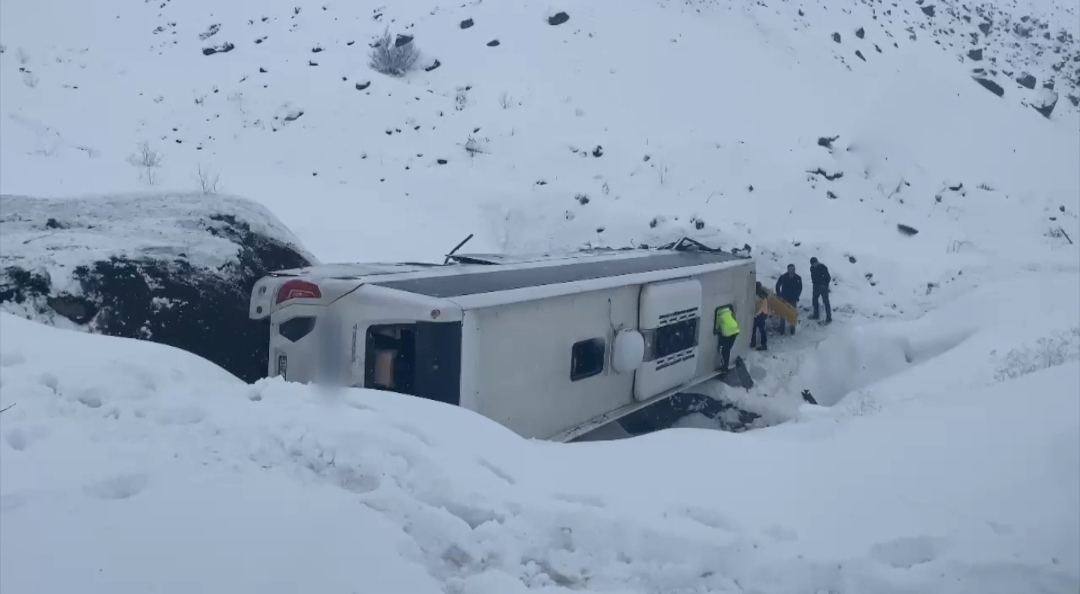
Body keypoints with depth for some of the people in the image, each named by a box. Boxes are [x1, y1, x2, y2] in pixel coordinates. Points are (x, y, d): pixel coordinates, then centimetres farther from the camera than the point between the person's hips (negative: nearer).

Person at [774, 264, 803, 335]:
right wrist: (779, 295, -4)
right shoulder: (783, 277, -12)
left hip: (793, 299, 1)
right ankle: (782, 329, 19)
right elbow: (777, 286, 0)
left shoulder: (798, 278, -8)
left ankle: (792, 328, 21)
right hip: (784, 298, -1)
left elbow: (800, 289, 1)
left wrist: (796, 297, -7)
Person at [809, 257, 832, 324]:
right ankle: (816, 315, 34)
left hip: (823, 287, -7)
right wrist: (814, 282, 4)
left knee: (826, 302, -6)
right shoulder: (812, 268, -3)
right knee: (814, 300, 17)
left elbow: (828, 278, -18)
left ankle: (829, 318, -3)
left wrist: (824, 285, -18)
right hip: (816, 286, 7)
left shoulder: (823, 267, -21)